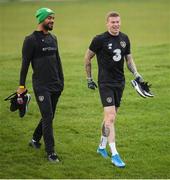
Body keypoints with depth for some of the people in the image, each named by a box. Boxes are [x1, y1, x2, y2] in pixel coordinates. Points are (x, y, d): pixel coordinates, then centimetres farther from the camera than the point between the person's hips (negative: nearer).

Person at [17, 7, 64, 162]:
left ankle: (35, 140, 34)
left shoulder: (53, 38, 13)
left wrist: (61, 80, 19)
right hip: (41, 86, -7)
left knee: (49, 116, 13)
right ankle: (50, 152, -6)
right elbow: (25, 63, -8)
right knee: (48, 117, -10)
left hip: (55, 85, 7)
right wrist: (22, 85, -7)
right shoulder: (31, 40, -9)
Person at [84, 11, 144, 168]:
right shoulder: (99, 40, -10)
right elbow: (88, 58, 2)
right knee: (110, 117, -14)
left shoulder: (124, 39, 6)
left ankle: (102, 146, 33)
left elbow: (129, 59, 17)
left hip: (120, 82, 6)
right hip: (105, 83, -6)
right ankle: (114, 155, -17)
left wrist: (136, 74, 2)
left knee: (110, 116, 15)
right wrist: (89, 79, 5)